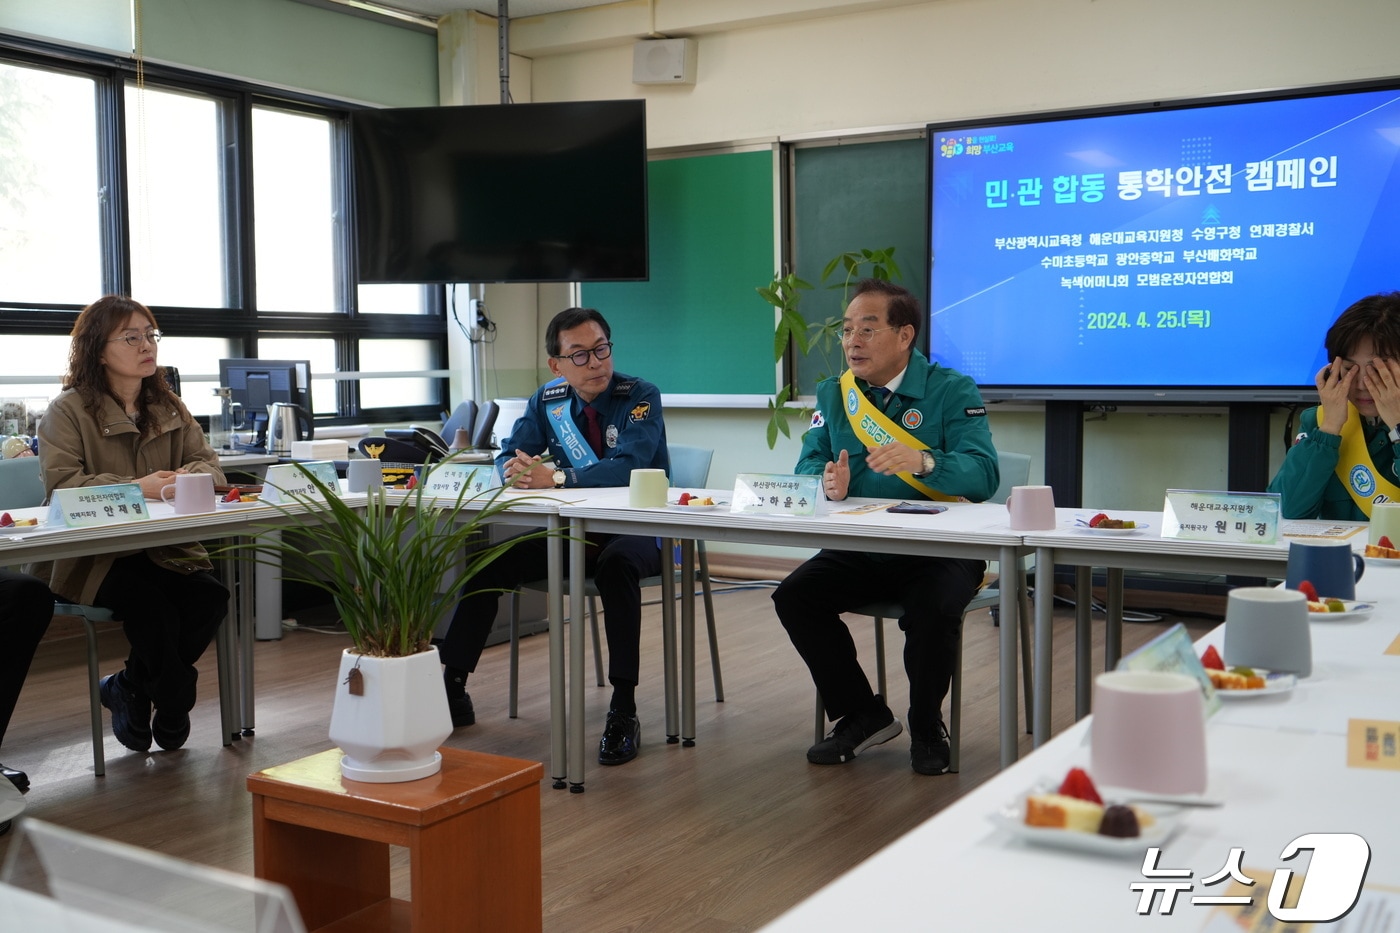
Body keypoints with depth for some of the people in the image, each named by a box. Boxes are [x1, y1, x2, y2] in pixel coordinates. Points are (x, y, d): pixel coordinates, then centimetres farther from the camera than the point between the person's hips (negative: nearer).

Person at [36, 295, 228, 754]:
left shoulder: (169, 406, 16)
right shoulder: (69, 410, -3)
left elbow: (210, 464, 11)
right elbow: (61, 482, -15)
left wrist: (189, 477, -15)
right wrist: (135, 488, -24)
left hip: (166, 547, 5)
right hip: (95, 556, -5)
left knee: (211, 597, -23)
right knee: (153, 607, -31)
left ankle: (129, 688, 2)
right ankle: (175, 707, -1)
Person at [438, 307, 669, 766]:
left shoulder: (640, 396, -11)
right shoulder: (548, 401, 6)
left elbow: (629, 466, -26)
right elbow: (507, 456, 4)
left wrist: (557, 477, -35)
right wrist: (517, 468, -21)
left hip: (638, 530, -5)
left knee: (616, 563, -38)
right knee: (490, 563, -9)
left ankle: (623, 710, -33)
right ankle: (452, 689, 0)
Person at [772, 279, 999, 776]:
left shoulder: (952, 391, -6)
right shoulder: (832, 394, 10)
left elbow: (982, 475, -18)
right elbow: (809, 465, 5)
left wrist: (923, 462, -37)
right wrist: (828, 483, -19)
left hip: (939, 549, -4)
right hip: (858, 551, 5)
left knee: (931, 609, -33)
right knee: (794, 597, -17)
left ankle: (927, 727, -3)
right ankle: (861, 715, 2)